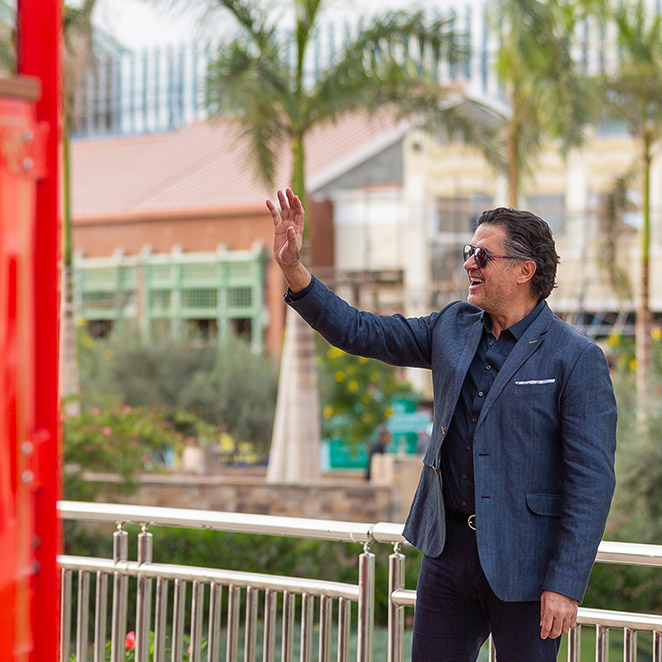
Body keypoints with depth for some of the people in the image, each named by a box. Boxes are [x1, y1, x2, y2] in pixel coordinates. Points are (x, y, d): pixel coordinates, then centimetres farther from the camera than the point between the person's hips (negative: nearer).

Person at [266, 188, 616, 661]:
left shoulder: (577, 359, -11)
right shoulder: (453, 327, 7)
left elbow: (593, 480, -14)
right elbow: (360, 333, 12)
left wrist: (567, 586, -18)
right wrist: (293, 267, 0)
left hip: (523, 564, -6)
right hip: (448, 549, 6)